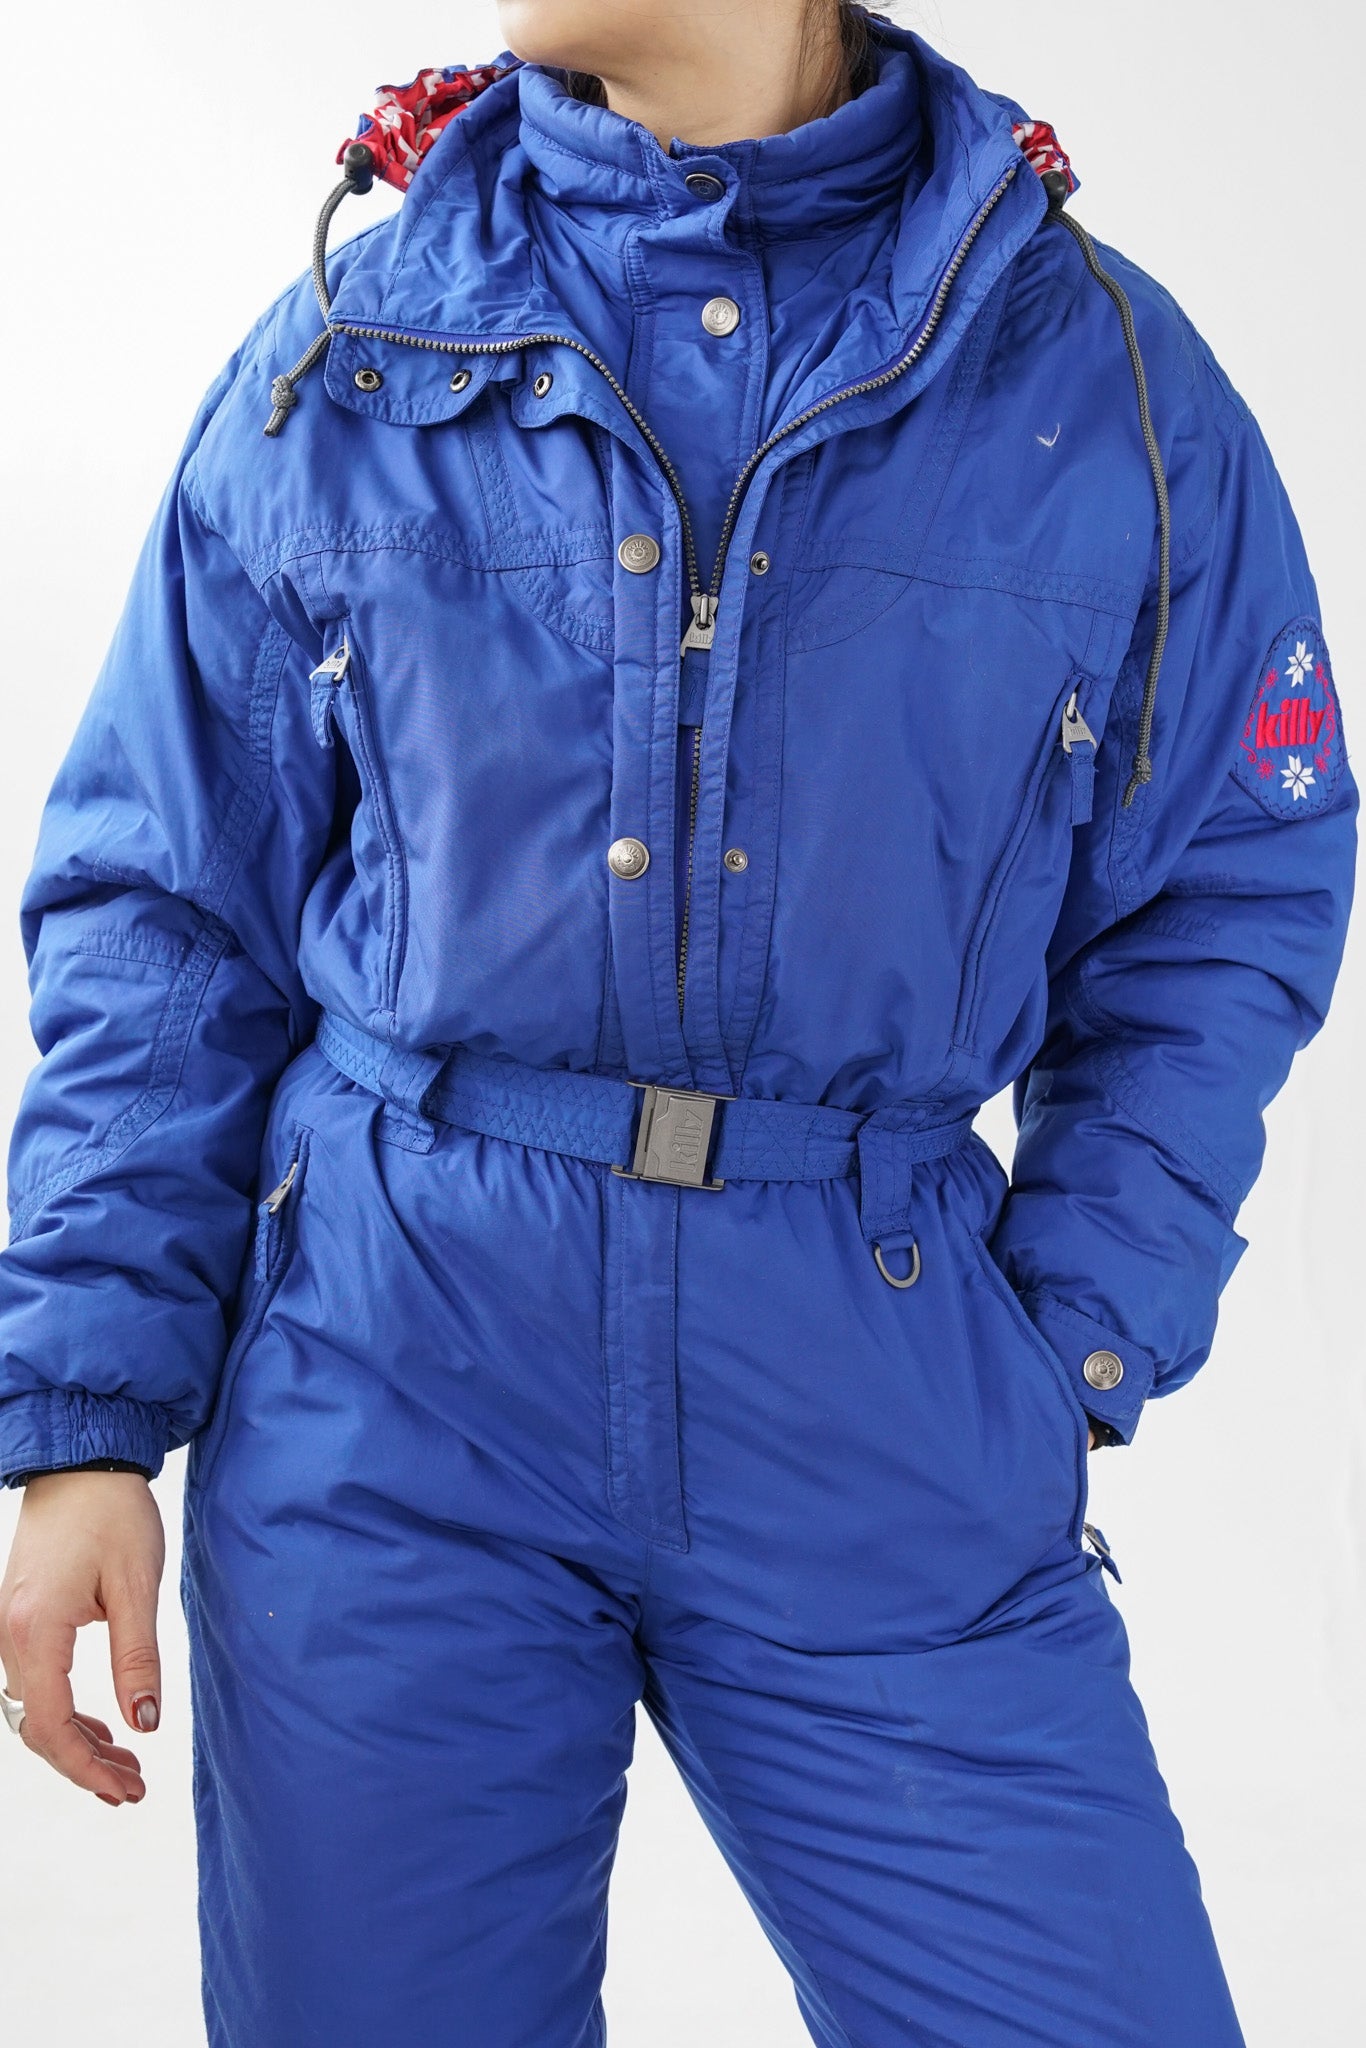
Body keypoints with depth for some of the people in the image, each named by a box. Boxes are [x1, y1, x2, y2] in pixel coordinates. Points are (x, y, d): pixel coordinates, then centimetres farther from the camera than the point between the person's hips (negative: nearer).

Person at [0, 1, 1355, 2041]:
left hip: (880, 1413, 0)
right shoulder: (344, 362, 4)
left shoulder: (1107, 381, 2)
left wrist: (1073, 1353, -3)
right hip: (388, 1401, 1)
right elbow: (167, 918, 5)